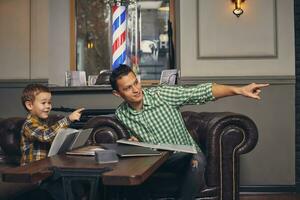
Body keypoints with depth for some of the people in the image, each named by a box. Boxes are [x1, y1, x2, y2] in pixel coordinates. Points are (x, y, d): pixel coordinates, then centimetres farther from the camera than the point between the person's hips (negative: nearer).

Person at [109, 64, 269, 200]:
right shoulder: (121, 115, -1)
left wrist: (239, 90, -27)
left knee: (196, 161, -35)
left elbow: (200, 92, -18)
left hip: (186, 155, -2)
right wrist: (133, 141, -7)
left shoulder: (162, 94, -12)